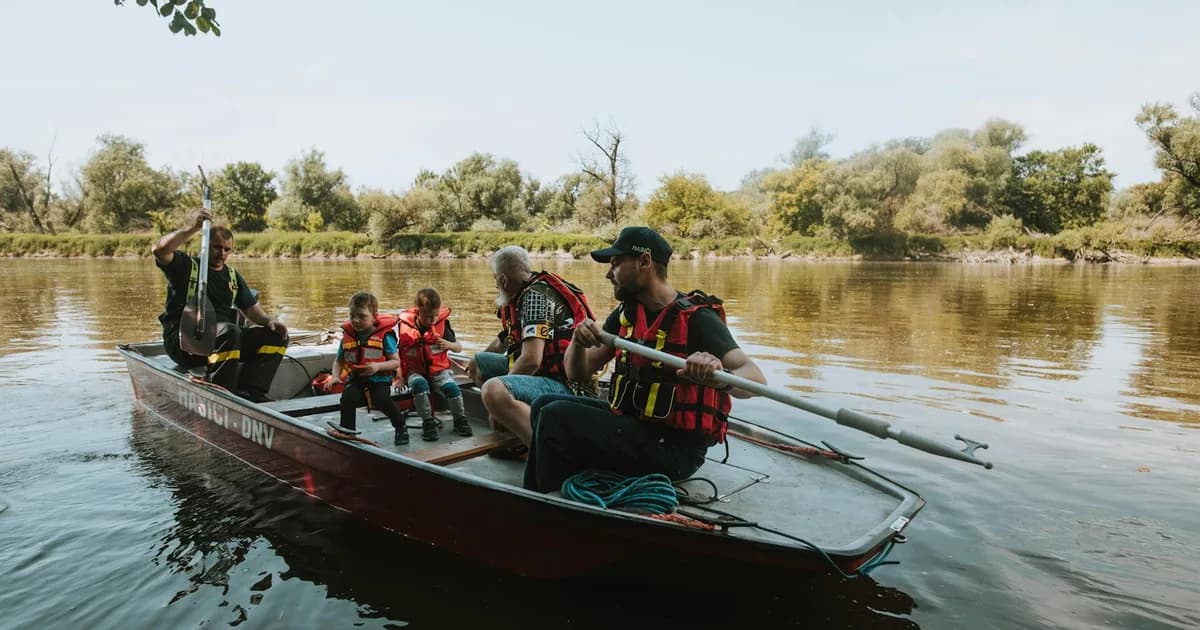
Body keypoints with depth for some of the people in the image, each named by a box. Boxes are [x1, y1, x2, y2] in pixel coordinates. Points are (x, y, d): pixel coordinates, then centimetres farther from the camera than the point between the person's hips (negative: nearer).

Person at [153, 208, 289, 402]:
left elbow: (251, 308, 19)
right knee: (230, 331, -38)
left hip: (223, 338, 6)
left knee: (276, 336, -13)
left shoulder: (233, 276, 22)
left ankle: (249, 391, -27)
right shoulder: (186, 265, 5)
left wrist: (268, 320, -3)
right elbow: (160, 250, -17)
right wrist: (194, 228, -22)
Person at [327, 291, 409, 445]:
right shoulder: (347, 335, 5)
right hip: (356, 379, 3)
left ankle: (401, 427, -3)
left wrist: (378, 366, -22)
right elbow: (339, 360, 15)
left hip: (379, 379, -3)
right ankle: (347, 430, -10)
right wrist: (335, 376, -4)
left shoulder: (384, 335, -6)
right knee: (348, 396, -27)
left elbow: (396, 362, -5)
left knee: (382, 399, -28)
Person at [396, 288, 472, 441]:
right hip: (415, 371, -1)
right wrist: (399, 374, -4)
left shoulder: (442, 324, -4)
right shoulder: (404, 326, -6)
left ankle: (460, 420, -4)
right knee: (419, 384, -34)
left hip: (439, 368, 1)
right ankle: (427, 422, -20)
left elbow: (459, 348, 3)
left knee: (451, 386, -27)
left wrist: (449, 344, -18)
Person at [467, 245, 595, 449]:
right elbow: (502, 341, 34)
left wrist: (498, 403, -12)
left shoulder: (536, 295, -16)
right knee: (478, 363, 23)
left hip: (562, 384, -11)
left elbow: (531, 360, -25)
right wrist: (475, 362, 50)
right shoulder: (523, 295, 15)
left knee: (493, 391, -37)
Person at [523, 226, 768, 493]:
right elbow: (577, 372, 8)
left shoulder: (697, 318, -15)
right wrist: (578, 341, -14)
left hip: (672, 451, -8)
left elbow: (755, 379, -25)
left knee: (556, 417, -19)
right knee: (545, 405, 5)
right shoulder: (625, 314, 8)